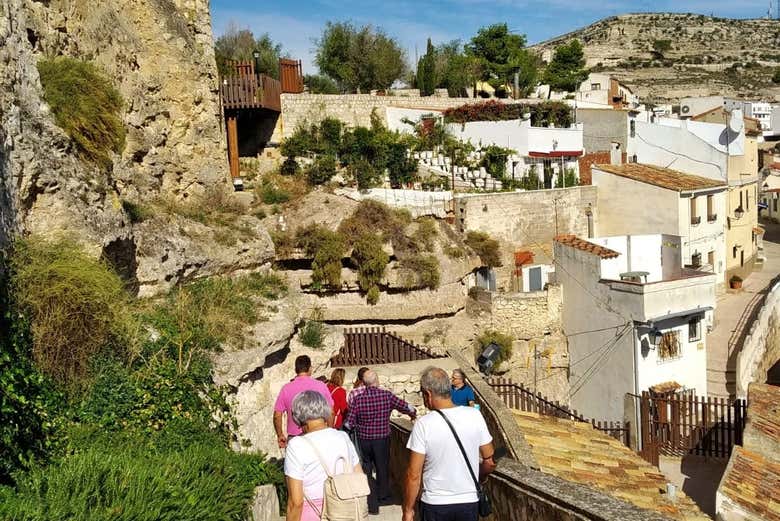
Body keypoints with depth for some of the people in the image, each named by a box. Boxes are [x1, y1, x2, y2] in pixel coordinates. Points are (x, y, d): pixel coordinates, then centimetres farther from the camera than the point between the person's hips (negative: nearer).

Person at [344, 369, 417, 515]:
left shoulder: (358, 399, -11)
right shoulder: (387, 395, -12)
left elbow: (349, 423, -10)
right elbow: (407, 408, -2)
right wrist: (413, 414, 20)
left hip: (363, 439, 0)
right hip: (382, 439, 0)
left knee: (366, 469, 13)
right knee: (382, 468, 19)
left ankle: (372, 504, 12)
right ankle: (383, 497, 40)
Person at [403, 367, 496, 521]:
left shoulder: (423, 425, -16)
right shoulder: (475, 416, -8)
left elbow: (414, 475, -13)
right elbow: (490, 462, 0)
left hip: (435, 505, -2)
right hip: (469, 503, 2)